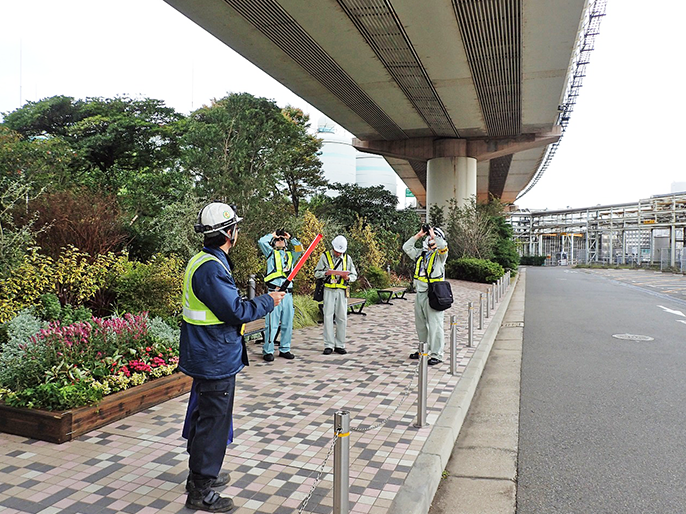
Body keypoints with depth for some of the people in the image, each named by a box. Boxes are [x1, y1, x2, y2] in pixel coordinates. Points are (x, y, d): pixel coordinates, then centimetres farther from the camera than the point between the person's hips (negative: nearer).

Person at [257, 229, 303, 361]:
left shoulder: (290, 255, 22)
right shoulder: (271, 253, 12)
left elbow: (299, 249, 7)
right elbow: (262, 242, -2)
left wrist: (290, 238, 15)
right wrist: (272, 235, 14)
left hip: (288, 294, 4)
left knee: (287, 324, 7)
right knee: (272, 324, -7)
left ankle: (284, 349, 17)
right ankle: (268, 351, 0)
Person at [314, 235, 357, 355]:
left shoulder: (347, 258, 12)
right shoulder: (325, 256, 5)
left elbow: (354, 275, 15)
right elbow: (317, 273, 4)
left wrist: (347, 277, -7)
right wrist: (327, 272, -15)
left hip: (341, 291, 2)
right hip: (329, 290, -2)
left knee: (342, 318, 3)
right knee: (328, 317, -5)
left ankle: (340, 345, 12)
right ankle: (329, 345, 0)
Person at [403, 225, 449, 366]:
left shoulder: (440, 254, 0)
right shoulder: (420, 253, 18)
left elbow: (443, 246, -21)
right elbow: (406, 247, 15)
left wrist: (433, 235, -7)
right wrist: (418, 235, 10)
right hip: (420, 294, 7)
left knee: (435, 325, -7)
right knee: (420, 324, 15)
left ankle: (437, 355, -1)